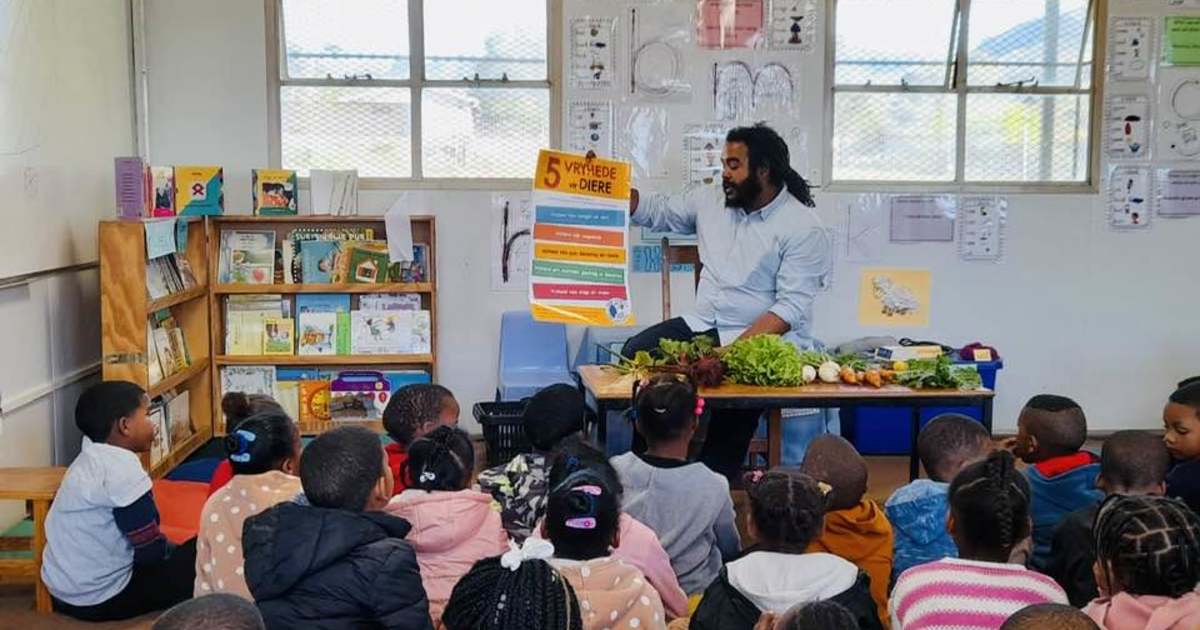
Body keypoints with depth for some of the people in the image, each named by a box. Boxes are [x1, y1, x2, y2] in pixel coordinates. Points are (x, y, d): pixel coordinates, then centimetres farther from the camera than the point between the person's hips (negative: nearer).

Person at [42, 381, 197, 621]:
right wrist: (179, 552, -1)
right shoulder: (122, 467, -22)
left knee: (177, 551, 22)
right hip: (100, 599, -10)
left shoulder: (89, 459, 7)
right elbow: (150, 549, -17)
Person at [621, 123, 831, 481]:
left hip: (764, 340, -6)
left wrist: (734, 349, -27)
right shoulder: (710, 201, 9)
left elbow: (790, 309, -17)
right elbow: (654, 211, 16)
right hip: (703, 326, 6)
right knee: (635, 355, -15)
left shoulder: (804, 229, -10)